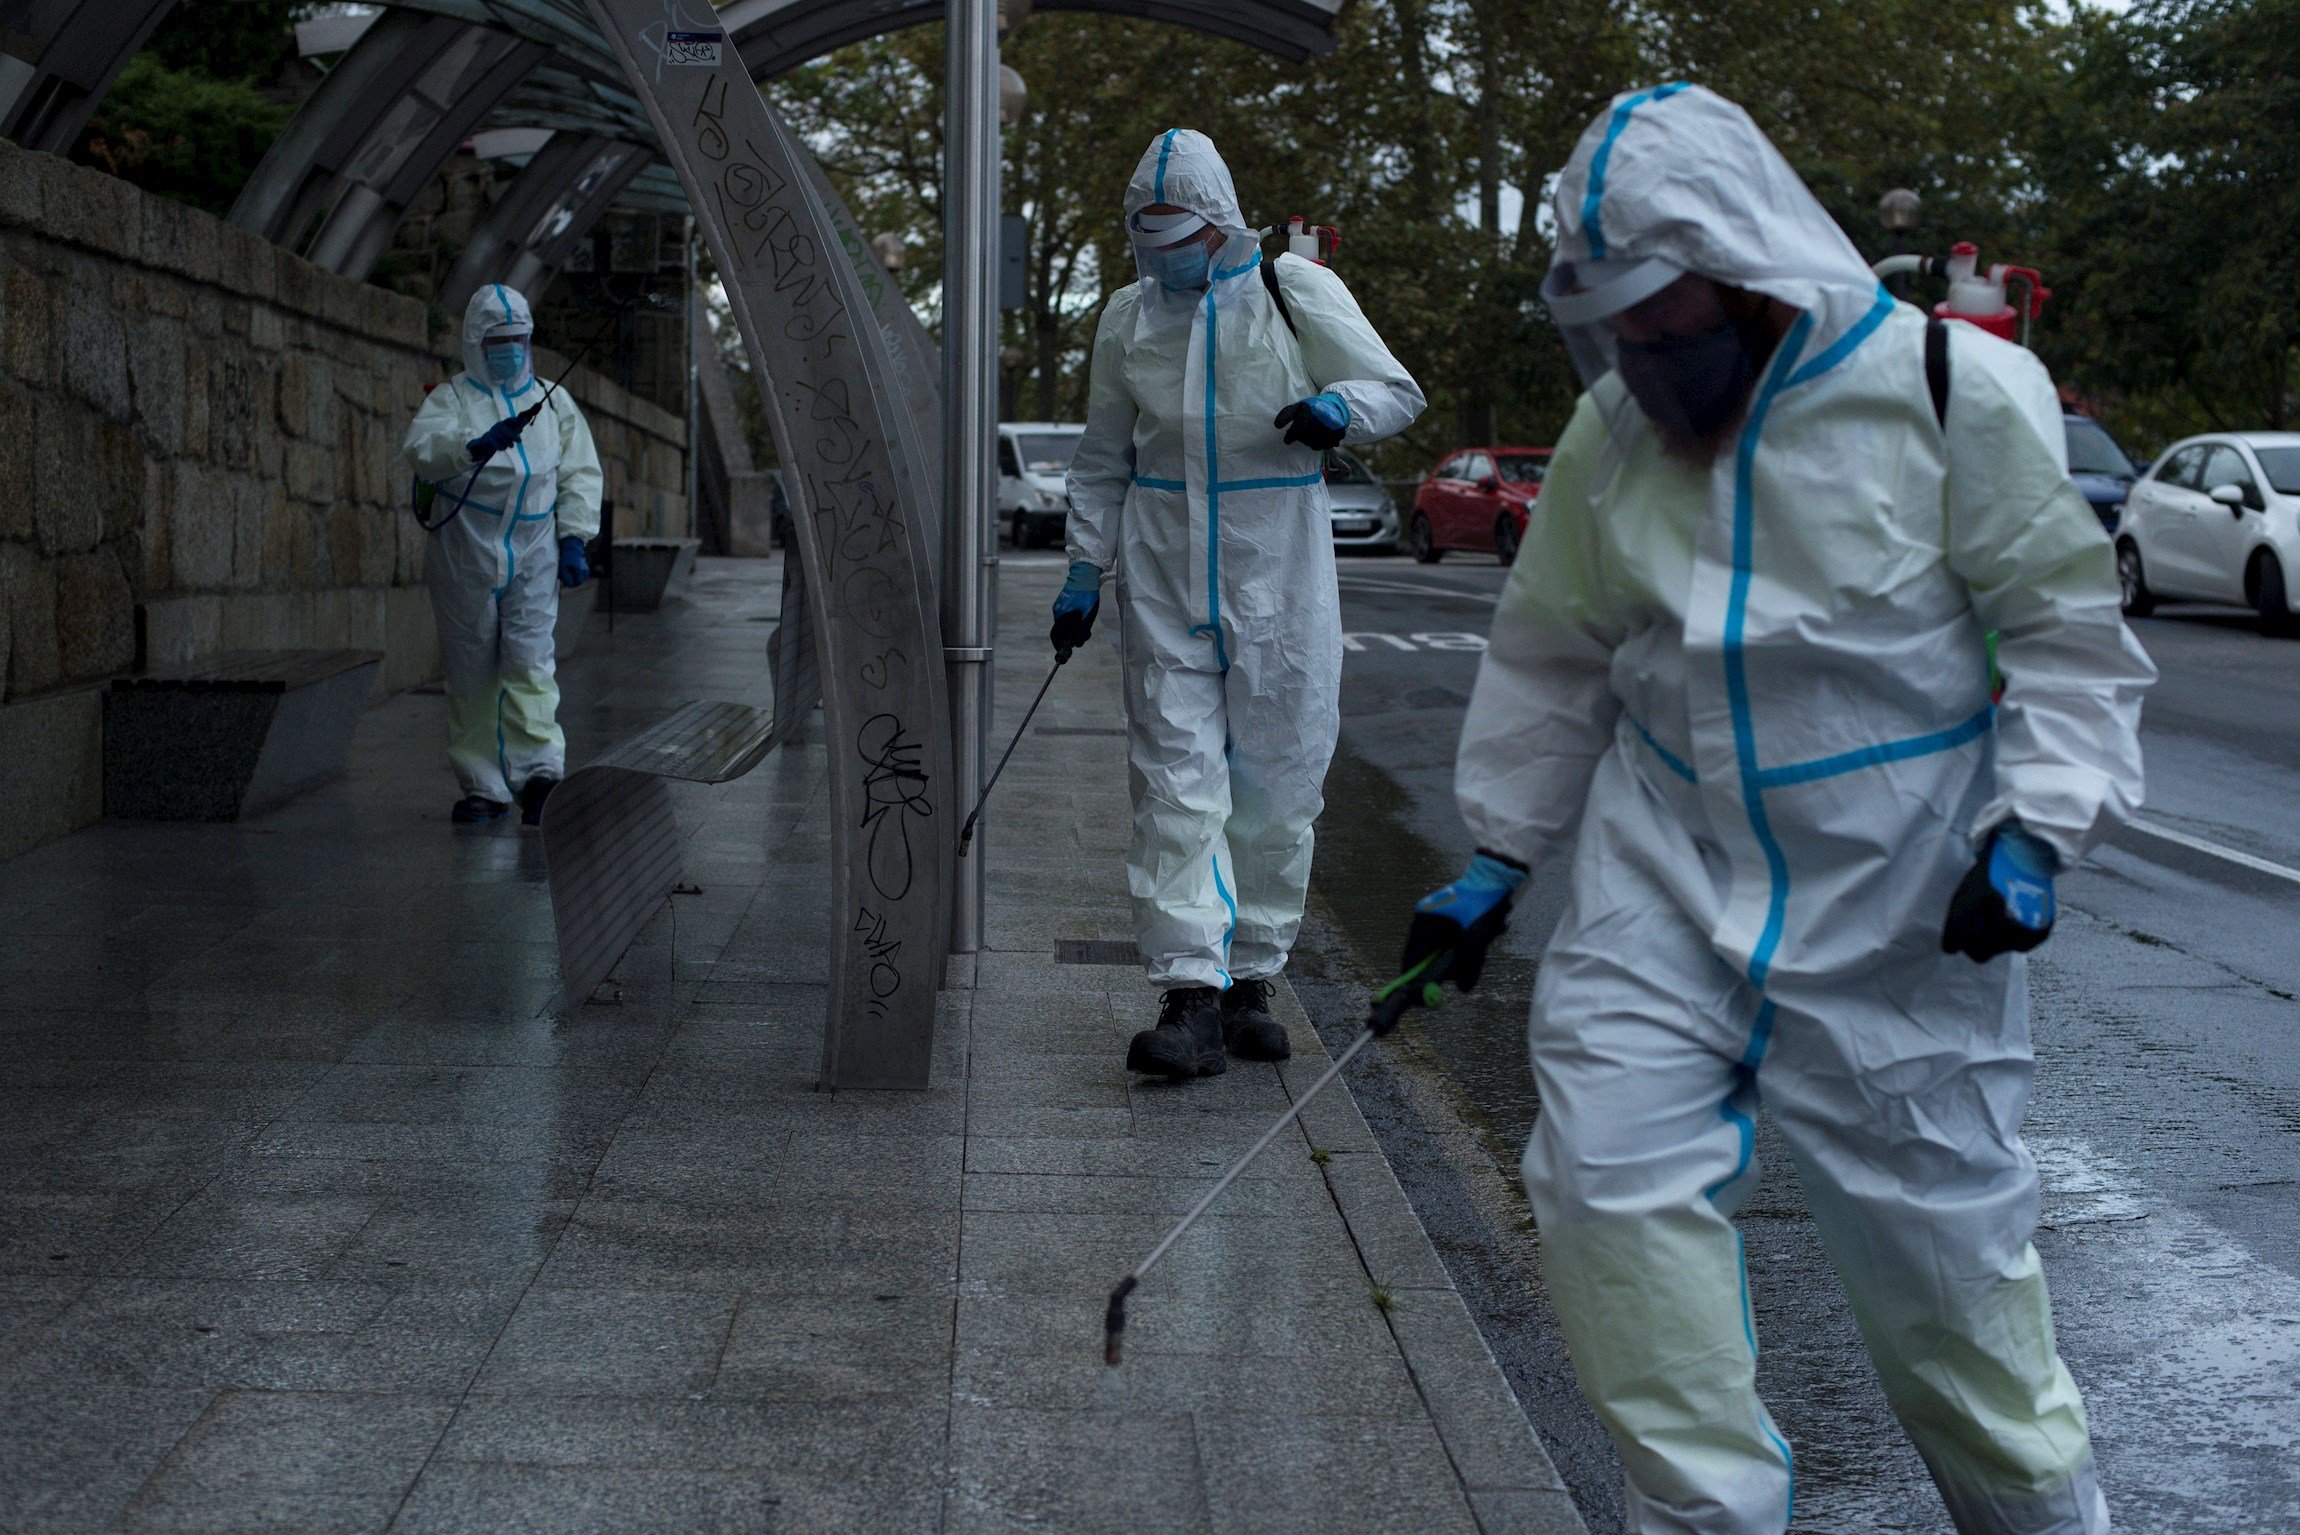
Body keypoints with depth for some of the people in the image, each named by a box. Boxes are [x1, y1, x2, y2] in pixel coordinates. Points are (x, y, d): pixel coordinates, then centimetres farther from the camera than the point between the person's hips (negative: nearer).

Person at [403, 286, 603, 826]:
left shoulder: (554, 402, 16)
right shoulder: (450, 398, 7)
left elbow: (580, 474, 15)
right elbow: (421, 448, -13)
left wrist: (573, 538, 1)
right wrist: (477, 445, -31)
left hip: (533, 557, 1)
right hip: (465, 555, -1)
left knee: (530, 661, -12)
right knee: (470, 673, 2)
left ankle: (539, 770, -18)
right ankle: (481, 786, 9)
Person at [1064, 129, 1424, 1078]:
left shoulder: (1295, 291, -1)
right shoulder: (1128, 317, 9)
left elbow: (1398, 392, 2)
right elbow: (1102, 462, 17)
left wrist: (1338, 407, -20)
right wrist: (1084, 573, 10)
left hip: (1277, 573, -1)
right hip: (1165, 581, 2)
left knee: (1276, 788, 3)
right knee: (1176, 785, -8)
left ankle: (1250, 981, 16)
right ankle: (1191, 995, -10)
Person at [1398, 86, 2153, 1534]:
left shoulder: (1940, 385, -11)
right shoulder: (1610, 431, 0)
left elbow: (2069, 626, -5)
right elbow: (1553, 659, 11)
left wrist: (2035, 830, -16)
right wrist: (1494, 861, 10)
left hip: (1899, 896, -3)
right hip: (1666, 880, 3)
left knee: (1939, 1216, 5)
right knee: (1608, 1174, -7)